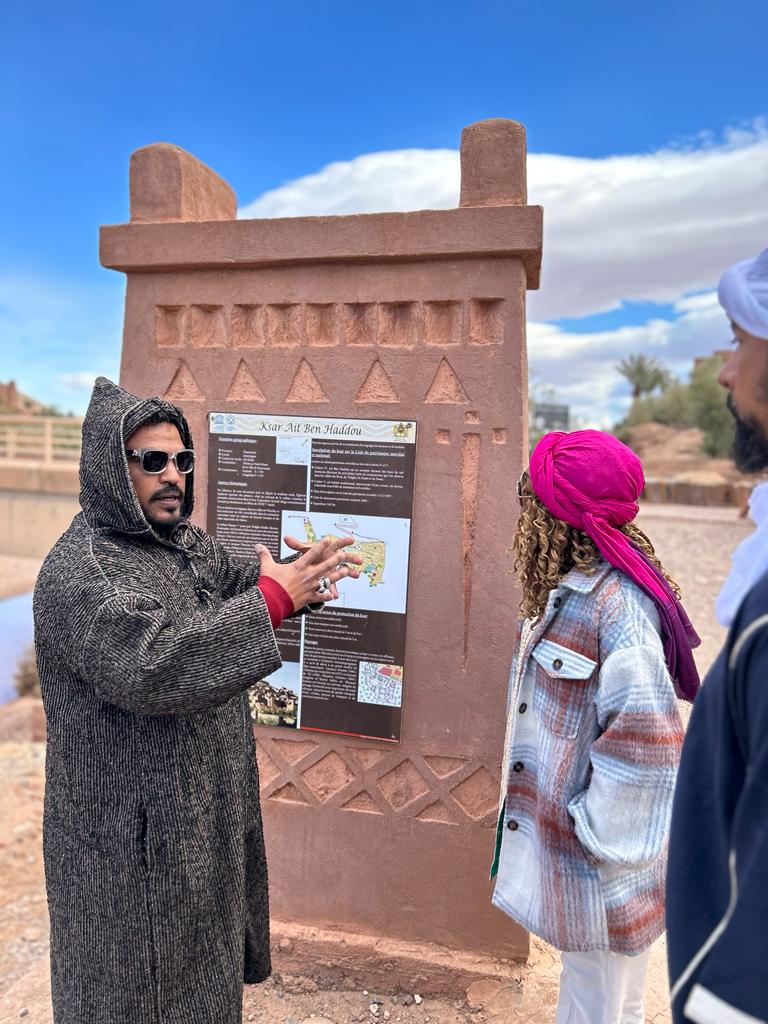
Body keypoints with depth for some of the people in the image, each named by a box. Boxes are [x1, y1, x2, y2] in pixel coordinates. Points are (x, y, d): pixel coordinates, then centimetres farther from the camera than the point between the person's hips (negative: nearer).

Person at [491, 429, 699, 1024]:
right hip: (568, 844, 8)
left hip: (603, 866, -8)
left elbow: (648, 739, -30)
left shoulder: (616, 605, -27)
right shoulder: (576, 589, 3)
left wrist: (600, 835, -18)